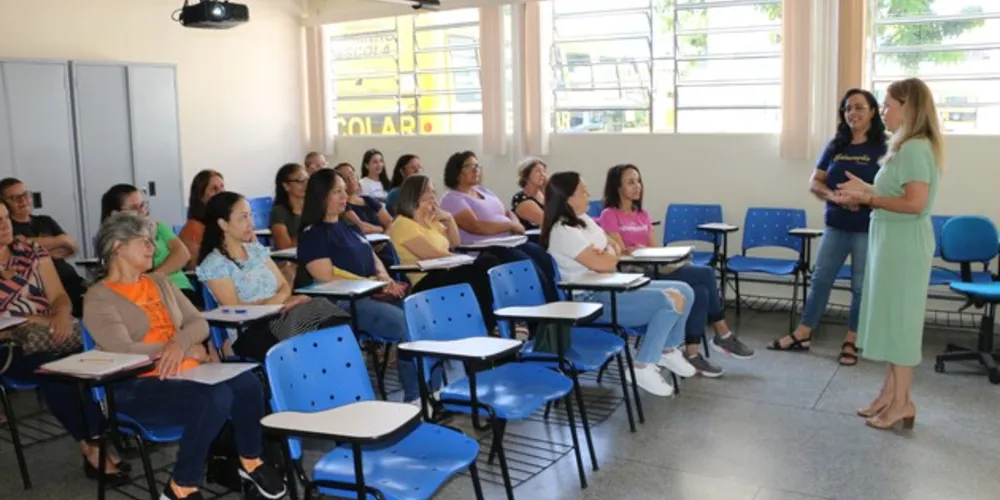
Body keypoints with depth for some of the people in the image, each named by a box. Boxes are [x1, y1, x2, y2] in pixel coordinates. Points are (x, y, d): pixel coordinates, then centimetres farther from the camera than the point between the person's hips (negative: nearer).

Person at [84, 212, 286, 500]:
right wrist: (191, 351, -10)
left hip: (187, 372, 6)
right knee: (216, 398, -32)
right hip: (139, 386, -6)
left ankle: (251, 461, 3)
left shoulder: (160, 282, 18)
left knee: (247, 384, -22)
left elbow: (199, 323, 12)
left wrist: (179, 344, -12)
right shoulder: (98, 298, -3)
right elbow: (123, 350, -15)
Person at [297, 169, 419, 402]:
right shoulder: (313, 234, -3)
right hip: (342, 303, -8)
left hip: (372, 295, 8)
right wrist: (373, 284, -15)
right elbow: (328, 280, -13)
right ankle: (415, 397, -18)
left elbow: (374, 260, 24)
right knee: (408, 324, -27)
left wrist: (384, 278, 0)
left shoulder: (350, 227, 21)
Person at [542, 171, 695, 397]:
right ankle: (643, 368, -11)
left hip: (612, 288, 10)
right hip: (593, 300, -10)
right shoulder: (563, 232, -19)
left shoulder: (584, 220, 11)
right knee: (668, 303, -23)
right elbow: (602, 264, -23)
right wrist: (611, 254, -1)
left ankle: (668, 350, 21)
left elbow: (617, 248, 16)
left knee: (684, 292, 4)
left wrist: (608, 253, -7)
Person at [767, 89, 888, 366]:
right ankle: (802, 334, 18)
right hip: (835, 226, 4)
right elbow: (814, 182, 6)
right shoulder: (835, 146, 7)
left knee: (861, 286, 6)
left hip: (868, 230, -4)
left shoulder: (882, 148, -7)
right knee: (820, 279, 9)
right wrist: (832, 195, -13)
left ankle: (851, 342, 18)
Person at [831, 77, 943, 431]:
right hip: (892, 242, 10)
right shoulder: (906, 147, 13)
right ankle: (890, 393, 21)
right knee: (891, 318, 13)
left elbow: (915, 203, -25)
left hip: (903, 246, -10)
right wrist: (867, 191, 13)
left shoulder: (915, 148, -17)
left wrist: (867, 199, -19)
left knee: (899, 319, -3)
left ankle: (902, 402, 6)